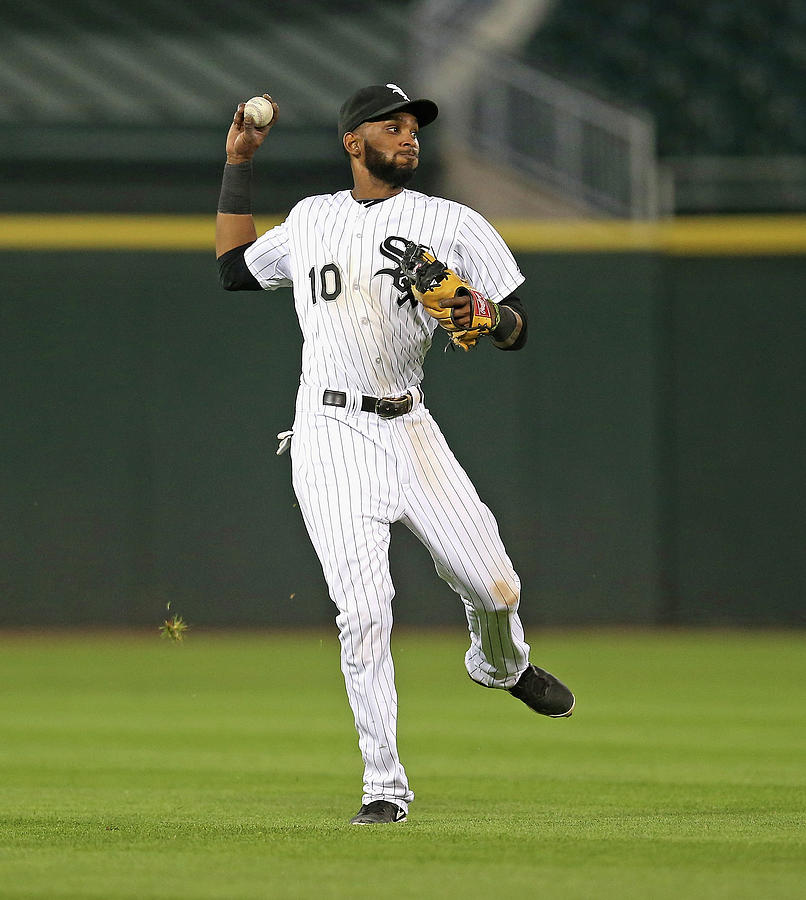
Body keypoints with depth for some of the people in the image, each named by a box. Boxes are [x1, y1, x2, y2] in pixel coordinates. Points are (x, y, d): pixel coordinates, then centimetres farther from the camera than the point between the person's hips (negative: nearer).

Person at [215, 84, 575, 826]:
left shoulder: (451, 223, 5)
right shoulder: (309, 219, 13)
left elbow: (518, 327, 2)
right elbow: (235, 268, 27)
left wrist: (487, 318, -22)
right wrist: (238, 165, 25)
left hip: (410, 430, 0)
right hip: (333, 438, 0)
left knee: (495, 588, 0)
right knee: (364, 610, -11)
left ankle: (501, 663, 38)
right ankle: (385, 787, -5)